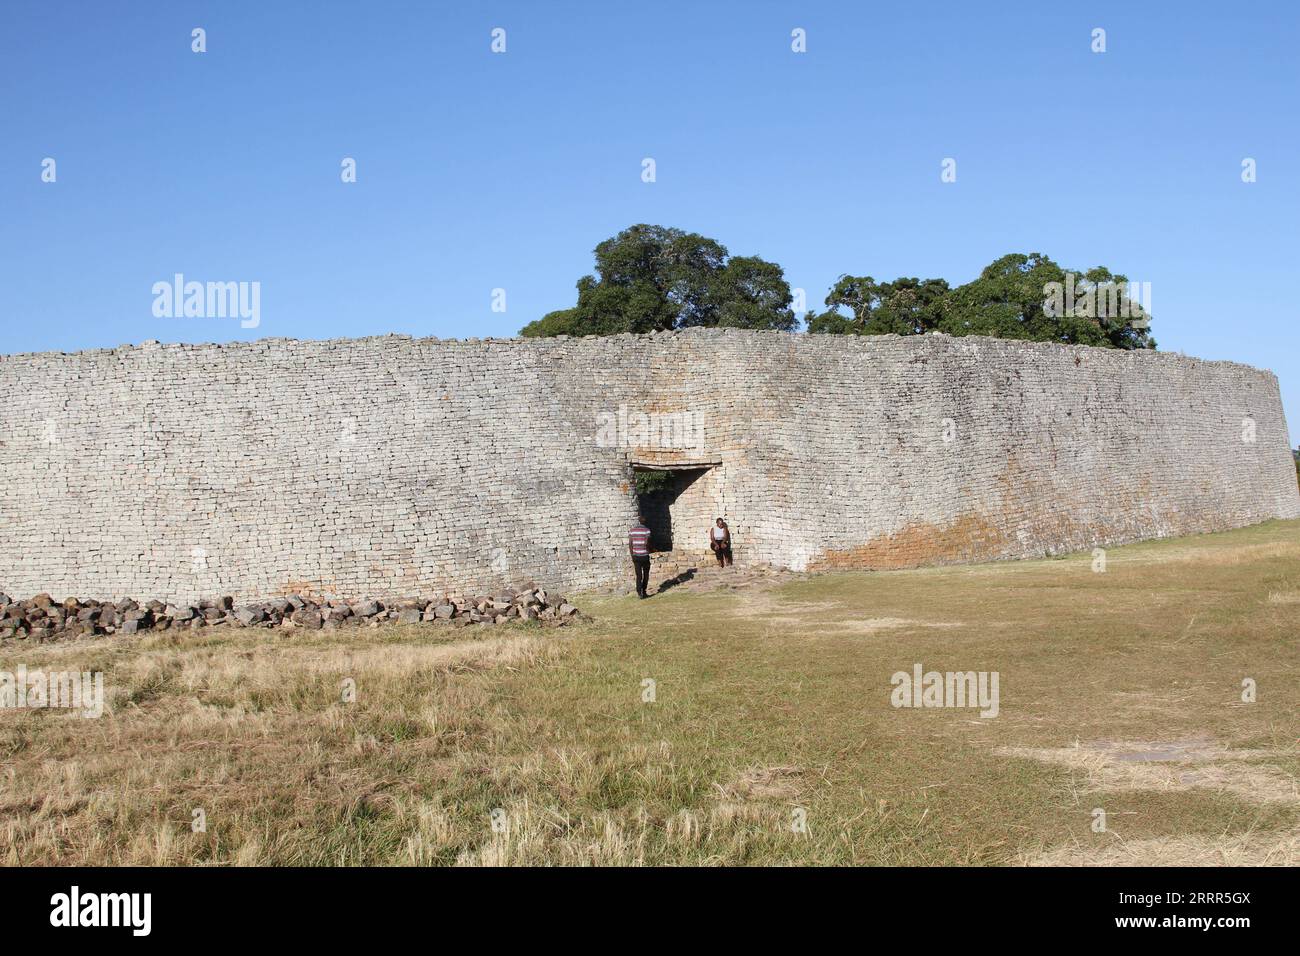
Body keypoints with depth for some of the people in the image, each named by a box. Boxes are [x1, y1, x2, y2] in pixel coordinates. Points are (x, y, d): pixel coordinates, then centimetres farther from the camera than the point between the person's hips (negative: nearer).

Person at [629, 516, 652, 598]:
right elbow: (646, 543, -17)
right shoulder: (646, 530, -8)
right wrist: (649, 550, 3)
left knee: (638, 576, 4)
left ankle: (639, 592, -7)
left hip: (635, 556, 3)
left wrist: (632, 556, 8)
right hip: (644, 555, -3)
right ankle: (644, 591, 16)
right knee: (646, 575, 15)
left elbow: (630, 544, 1)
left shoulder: (632, 530, 3)